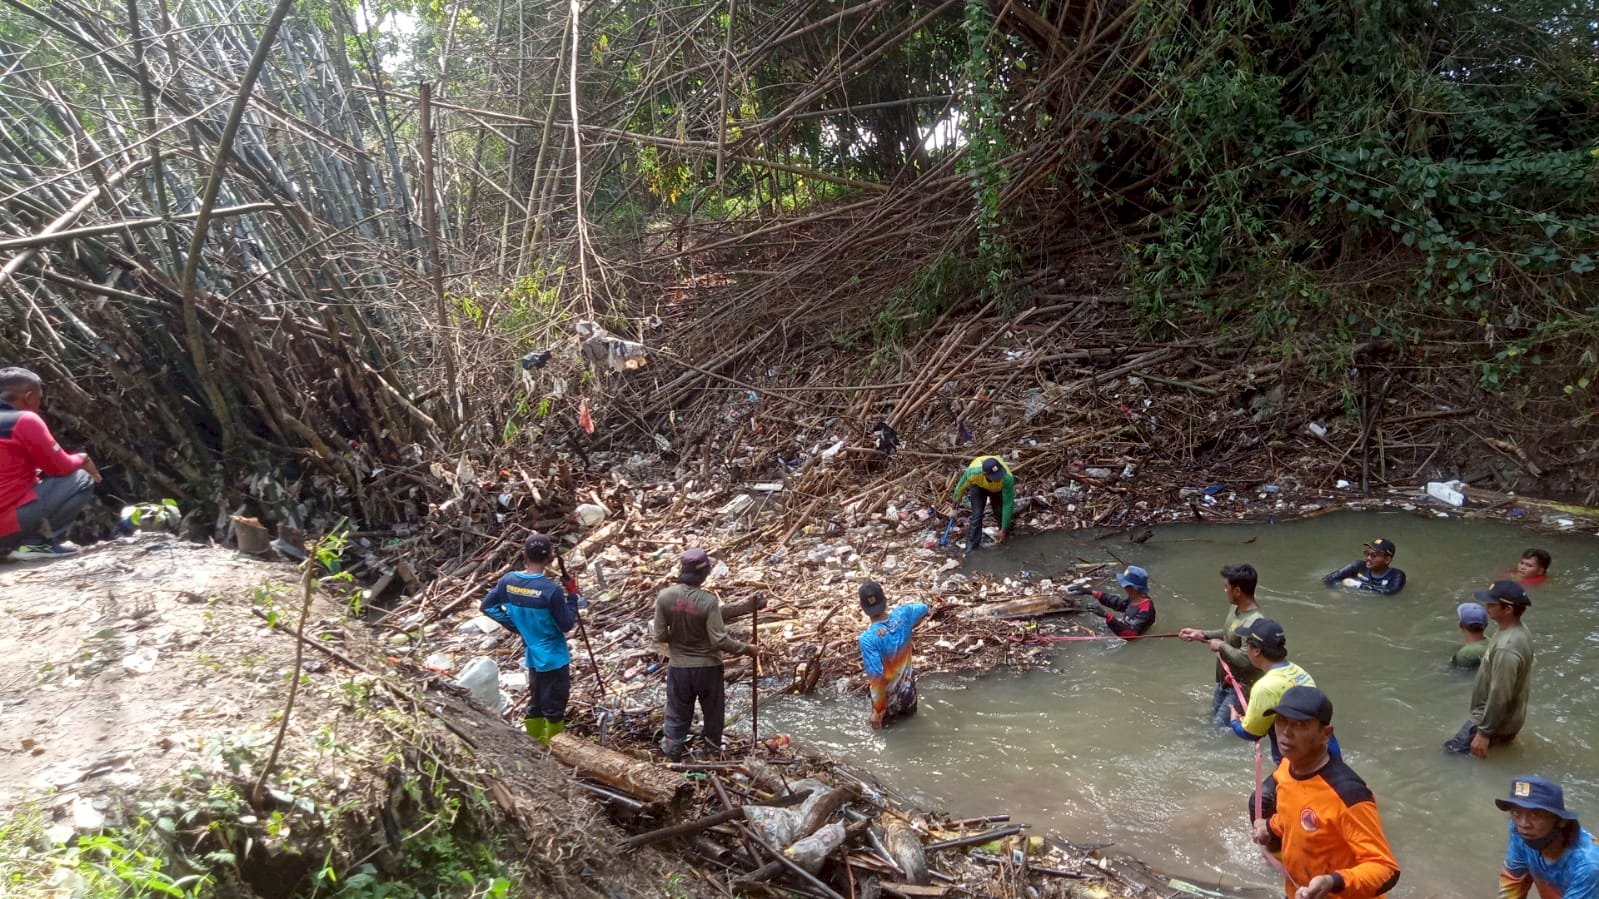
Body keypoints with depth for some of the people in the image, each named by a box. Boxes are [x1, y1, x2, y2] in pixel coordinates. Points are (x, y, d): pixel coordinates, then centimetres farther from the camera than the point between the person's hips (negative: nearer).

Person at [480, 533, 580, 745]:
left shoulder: (508, 580, -8)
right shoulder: (552, 589, -25)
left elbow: (486, 606, 5)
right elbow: (566, 625, -17)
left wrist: (514, 623, 8)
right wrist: (572, 597, -7)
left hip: (533, 656, 6)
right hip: (554, 658, -6)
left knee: (535, 704, 21)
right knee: (554, 708, 6)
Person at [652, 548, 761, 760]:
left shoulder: (665, 597, -16)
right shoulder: (708, 601, -24)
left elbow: (660, 636, -9)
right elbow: (719, 640, -24)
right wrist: (746, 648, -9)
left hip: (678, 666, 1)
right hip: (707, 666, -1)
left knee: (678, 710, 20)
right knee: (712, 706, 25)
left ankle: (673, 748, 30)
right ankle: (713, 739, 45)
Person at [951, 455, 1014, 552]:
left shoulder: (1007, 479, -44)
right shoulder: (973, 472, -43)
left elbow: (1008, 504, -32)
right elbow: (961, 487, -22)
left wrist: (1004, 529, -27)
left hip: (998, 488, 0)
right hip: (978, 486, 0)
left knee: (1000, 512, -4)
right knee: (977, 514, -11)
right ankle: (972, 545, 1)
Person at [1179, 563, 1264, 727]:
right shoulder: (1234, 607, -1)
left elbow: (1245, 660, -35)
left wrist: (1221, 646, -22)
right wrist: (1201, 635, 6)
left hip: (1241, 687, -10)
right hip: (1225, 681, 10)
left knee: (1220, 728, -7)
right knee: (1214, 719, 22)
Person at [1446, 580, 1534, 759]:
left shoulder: (1507, 648, -33)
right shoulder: (1517, 631, -2)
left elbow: (1499, 695, -28)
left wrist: (1484, 733, -21)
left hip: (1496, 722, -9)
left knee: (1452, 751, 0)